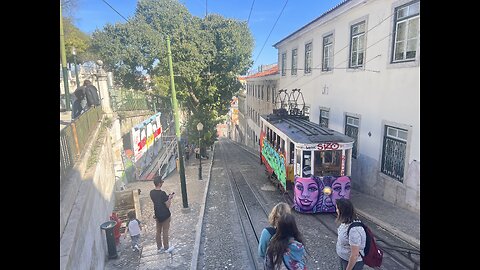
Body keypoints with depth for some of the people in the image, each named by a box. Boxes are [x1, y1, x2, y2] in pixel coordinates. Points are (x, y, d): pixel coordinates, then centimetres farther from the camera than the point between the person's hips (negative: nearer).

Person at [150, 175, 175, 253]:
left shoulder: (152, 192, -4)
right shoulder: (162, 193, -26)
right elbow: (168, 205, -20)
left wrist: (167, 197, 10)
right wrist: (170, 198, -5)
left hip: (157, 215, 7)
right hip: (165, 215, -6)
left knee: (158, 231, 17)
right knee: (165, 232, 9)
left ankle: (159, 248, 30)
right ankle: (166, 248, 22)